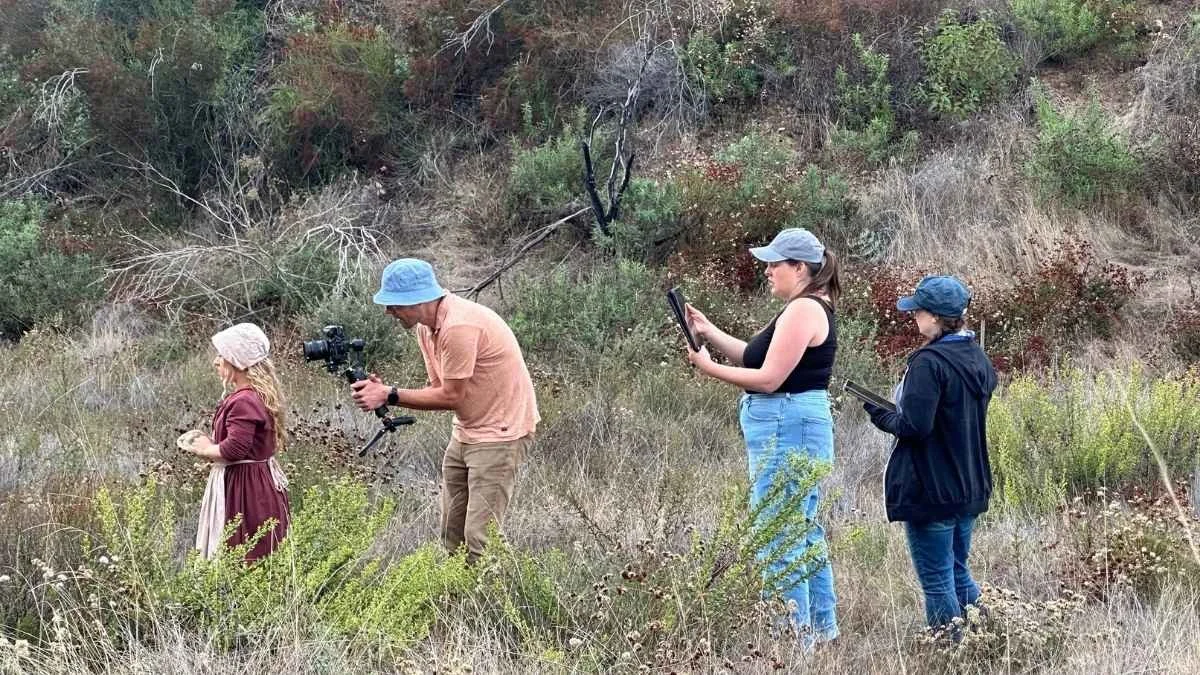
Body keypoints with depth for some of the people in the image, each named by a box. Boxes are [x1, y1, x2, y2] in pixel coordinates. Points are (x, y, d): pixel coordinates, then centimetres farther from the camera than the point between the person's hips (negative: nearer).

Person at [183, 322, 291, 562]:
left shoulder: (243, 401, -21)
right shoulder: (259, 394, 11)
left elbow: (235, 448, -26)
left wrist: (206, 449, -8)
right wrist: (207, 442, 11)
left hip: (244, 488, -11)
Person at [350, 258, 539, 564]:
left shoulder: (459, 326, -25)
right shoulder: (426, 326, 5)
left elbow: (451, 397, -21)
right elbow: (438, 389, 5)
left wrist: (390, 395, -16)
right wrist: (382, 392, -10)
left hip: (501, 433, -10)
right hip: (466, 432, 10)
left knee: (479, 540, -13)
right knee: (452, 536, 12)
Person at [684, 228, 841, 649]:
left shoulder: (803, 310, -16)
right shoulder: (809, 308, 17)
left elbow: (768, 378, -19)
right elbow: (757, 356, 17)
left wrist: (709, 368, -13)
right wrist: (710, 333, 9)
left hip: (787, 432, -12)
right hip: (802, 429, 12)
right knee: (806, 535, 18)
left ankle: (793, 636, -7)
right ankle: (821, 630, 27)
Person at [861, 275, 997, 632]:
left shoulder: (929, 363, -20)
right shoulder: (978, 358, 7)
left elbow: (914, 427, -24)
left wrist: (881, 415, -5)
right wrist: (898, 410, 14)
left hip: (930, 492, -9)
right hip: (971, 490, 9)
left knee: (937, 583, 1)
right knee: (958, 573, 20)